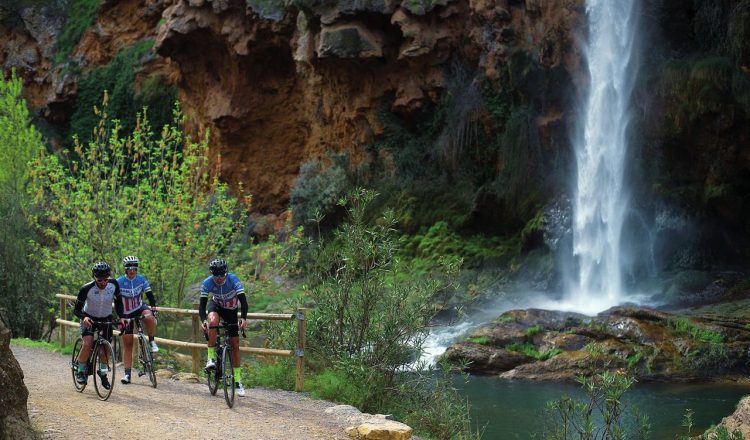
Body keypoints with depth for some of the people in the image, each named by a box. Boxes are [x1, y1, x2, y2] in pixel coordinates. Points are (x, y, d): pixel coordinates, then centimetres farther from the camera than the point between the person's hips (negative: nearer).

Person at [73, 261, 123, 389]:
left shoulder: (113, 284, -20)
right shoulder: (86, 289, -28)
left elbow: (118, 302, -4)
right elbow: (76, 309, -20)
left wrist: (121, 317, -20)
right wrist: (83, 318, -41)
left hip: (106, 319, 3)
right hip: (89, 318, -3)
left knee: (106, 348, 2)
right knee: (88, 344, -24)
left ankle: (103, 373, 27)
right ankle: (80, 371, -3)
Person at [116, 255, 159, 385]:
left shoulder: (142, 279, -9)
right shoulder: (119, 282, -15)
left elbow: (149, 294, -9)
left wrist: (153, 307, -27)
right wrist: (120, 317, -28)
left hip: (140, 308, 1)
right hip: (126, 314, -1)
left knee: (149, 317, -36)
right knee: (127, 343, -2)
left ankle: (152, 342, -15)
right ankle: (127, 374, 2)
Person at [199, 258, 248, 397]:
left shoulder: (233, 279, -32)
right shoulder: (207, 283, -28)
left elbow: (243, 301, -36)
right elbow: (202, 305, -30)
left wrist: (243, 318, -51)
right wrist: (203, 320, -48)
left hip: (231, 309, 0)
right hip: (216, 305, 0)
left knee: (235, 344, -2)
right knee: (213, 321, -37)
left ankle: (237, 380, 6)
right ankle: (211, 357, -24)